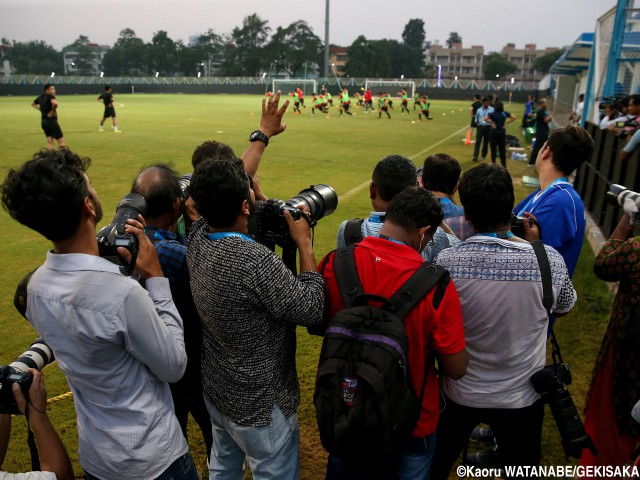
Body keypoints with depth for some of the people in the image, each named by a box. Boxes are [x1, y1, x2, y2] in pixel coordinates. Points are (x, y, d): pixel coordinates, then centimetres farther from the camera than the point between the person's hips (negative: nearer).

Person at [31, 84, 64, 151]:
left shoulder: (41, 97, 13)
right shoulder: (50, 96, -12)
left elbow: (33, 103, 31)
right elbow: (55, 103, -34)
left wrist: (41, 109, 18)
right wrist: (53, 111, -17)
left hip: (44, 122, 8)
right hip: (51, 121, -8)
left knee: (49, 141, 11)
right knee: (61, 141, -6)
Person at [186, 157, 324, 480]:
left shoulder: (197, 239, -12)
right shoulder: (257, 262, -35)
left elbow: (221, 210, 8)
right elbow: (311, 309, -25)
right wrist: (304, 243, -17)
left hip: (215, 391, 8)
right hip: (260, 405, -7)